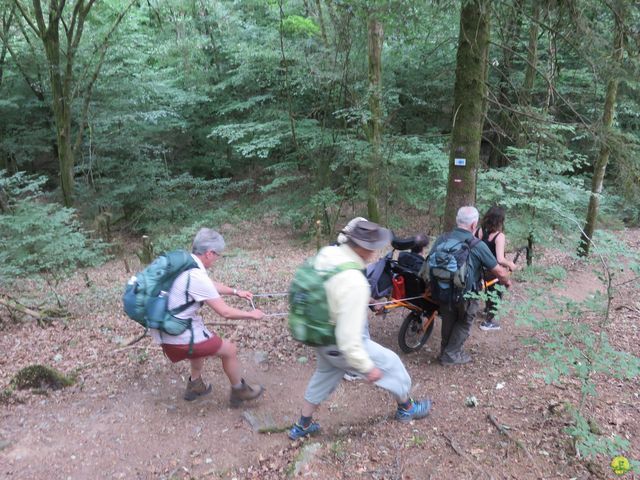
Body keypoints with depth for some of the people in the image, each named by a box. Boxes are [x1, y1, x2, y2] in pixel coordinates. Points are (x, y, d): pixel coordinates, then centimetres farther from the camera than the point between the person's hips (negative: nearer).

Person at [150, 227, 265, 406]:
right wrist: (251, 315, -3)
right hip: (179, 336, -9)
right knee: (229, 350, 8)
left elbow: (210, 285, 20)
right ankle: (239, 391, 29)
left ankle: (195, 385, 45)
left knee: (203, 341, 34)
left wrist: (236, 291, 24)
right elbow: (225, 312, -18)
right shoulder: (196, 276, -26)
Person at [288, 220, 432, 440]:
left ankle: (302, 426, 44)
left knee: (323, 375, 30)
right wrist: (367, 367, -21)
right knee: (390, 363, 17)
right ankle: (406, 408, 42)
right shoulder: (354, 282, -37)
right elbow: (349, 336, -33)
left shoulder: (326, 253, -13)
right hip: (343, 344, -7)